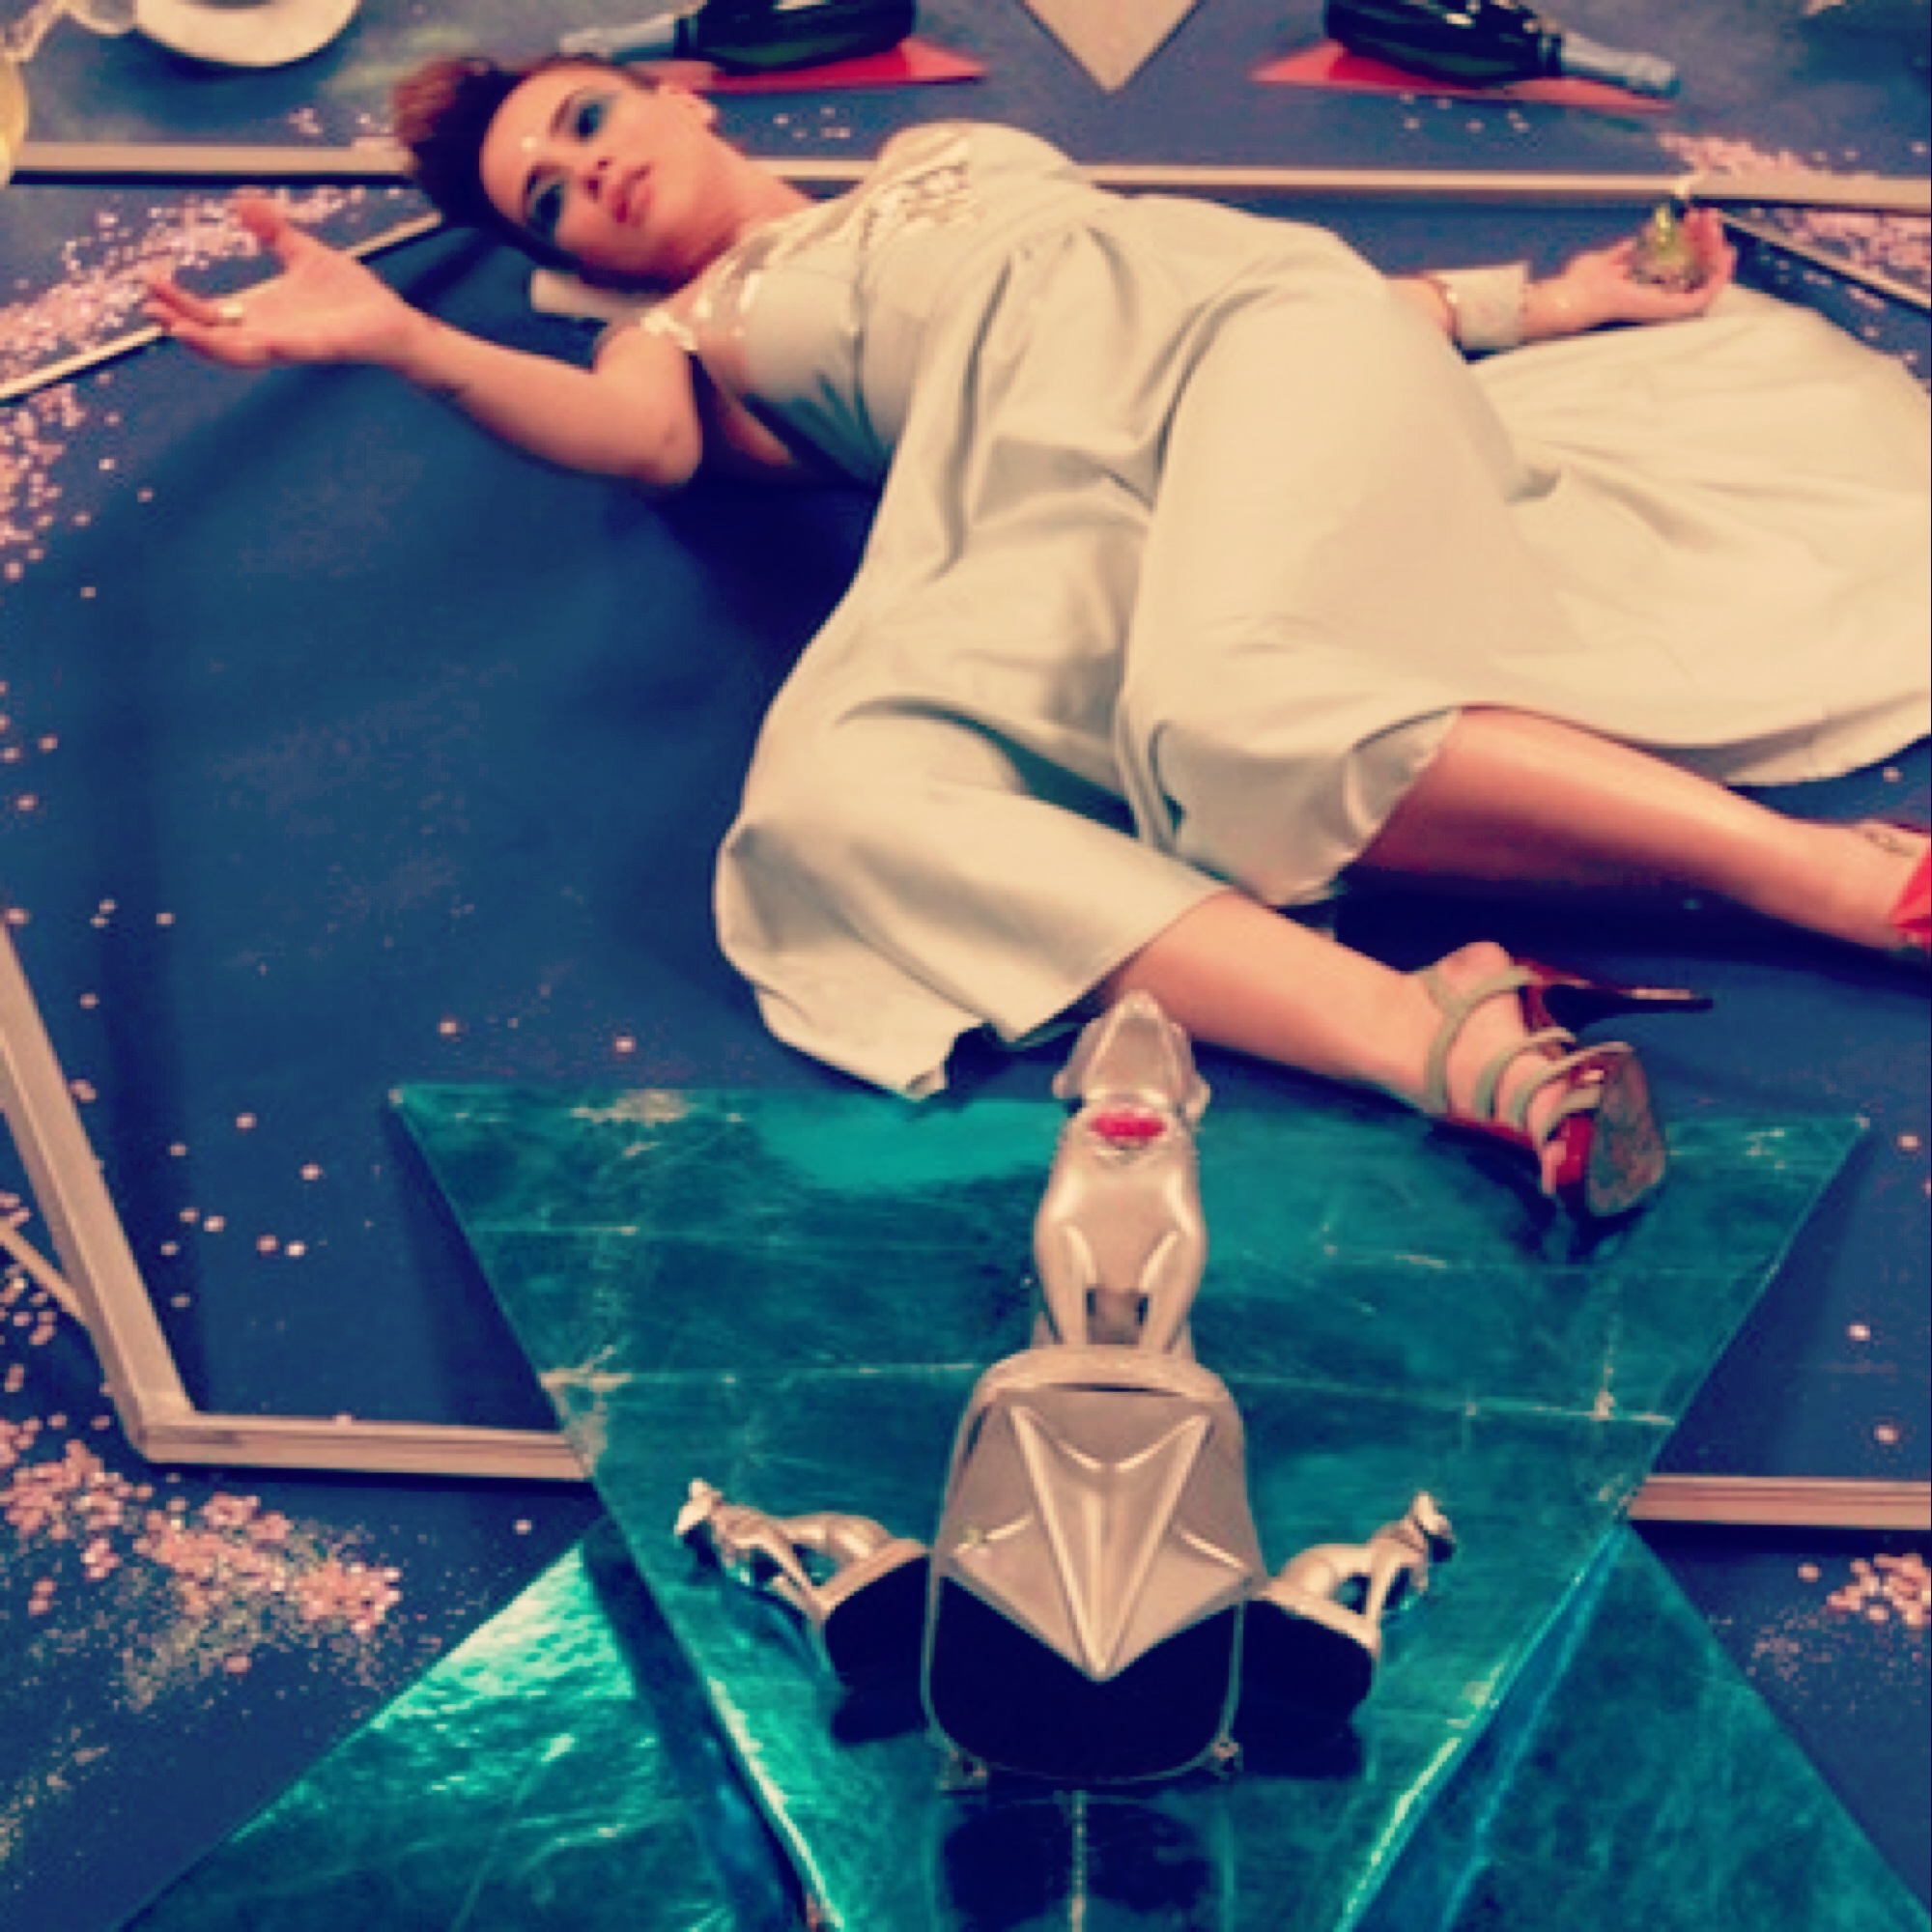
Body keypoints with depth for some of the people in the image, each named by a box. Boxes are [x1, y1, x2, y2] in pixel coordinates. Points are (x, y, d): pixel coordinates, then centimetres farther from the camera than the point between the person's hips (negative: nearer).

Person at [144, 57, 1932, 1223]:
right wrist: (408, 341, -20)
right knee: (825, 792, -32)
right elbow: (635, 440, -2)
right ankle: (1433, 1043, -47)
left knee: (1232, 709, -35)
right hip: (1089, 519, 0)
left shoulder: (950, 158, 32)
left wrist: (1528, 300, 17)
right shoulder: (687, 334, 24)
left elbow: (1281, 263, 27)